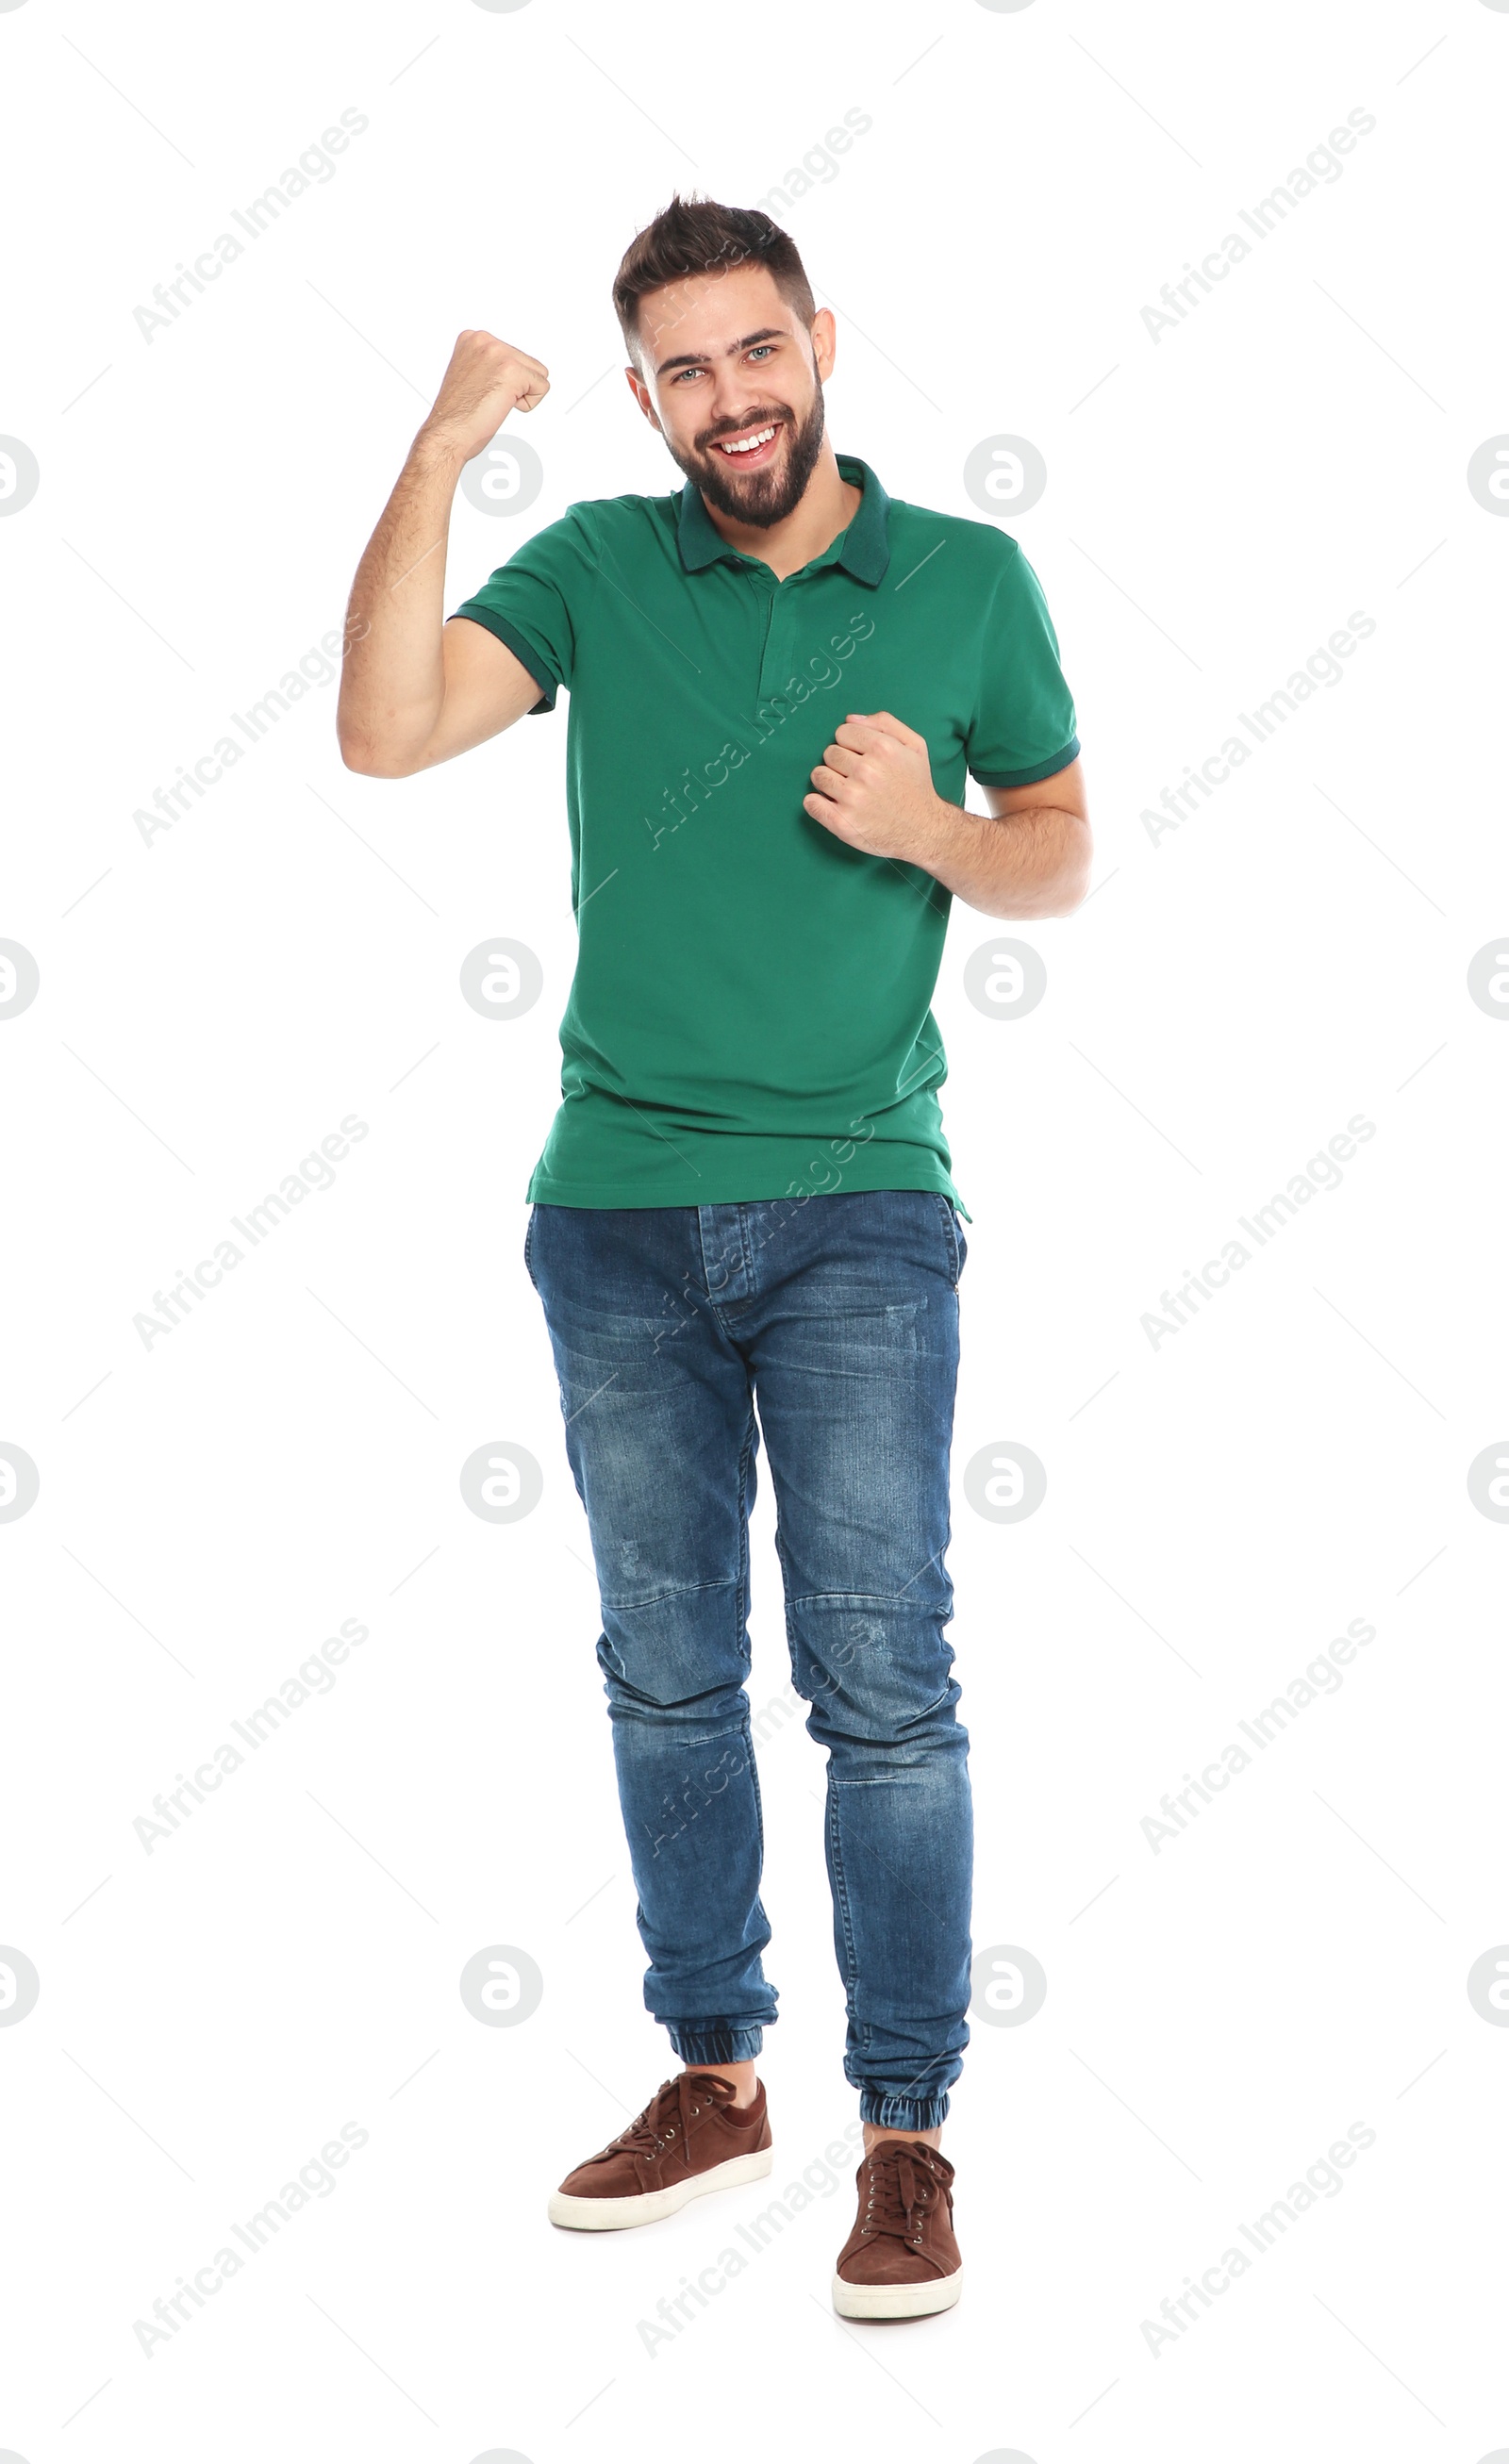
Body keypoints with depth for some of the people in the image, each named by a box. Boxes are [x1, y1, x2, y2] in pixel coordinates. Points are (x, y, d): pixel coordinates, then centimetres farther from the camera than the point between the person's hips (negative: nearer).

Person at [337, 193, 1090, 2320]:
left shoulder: (969, 579, 3)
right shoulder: (600, 567, 3)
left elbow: (1063, 856, 10)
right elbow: (385, 732, -11)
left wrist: (931, 833, -11)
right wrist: (441, 448, -16)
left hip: (857, 1206, -2)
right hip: (620, 1204, 2)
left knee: (881, 1678, -4)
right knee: (667, 1670, 11)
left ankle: (908, 2134, 7)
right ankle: (715, 2077, 25)